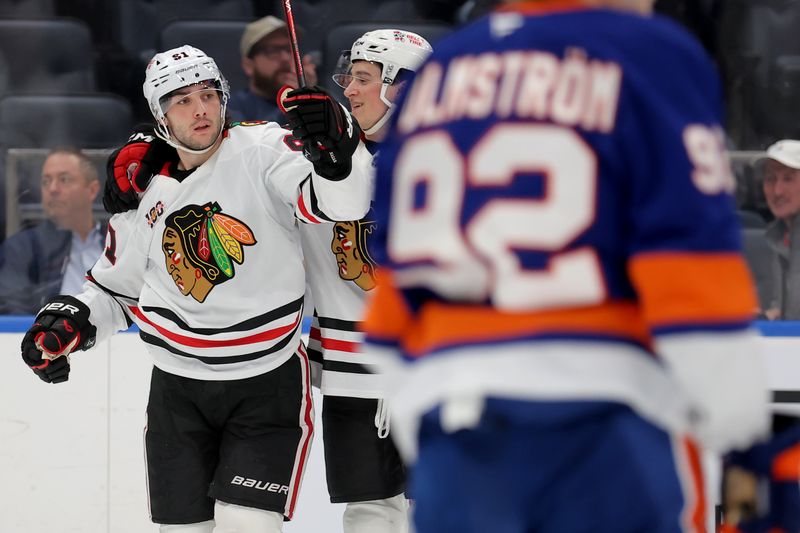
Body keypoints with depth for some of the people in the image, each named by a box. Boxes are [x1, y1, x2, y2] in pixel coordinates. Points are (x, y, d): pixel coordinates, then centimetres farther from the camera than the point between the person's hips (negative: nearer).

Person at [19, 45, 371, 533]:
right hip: (179, 390, 4)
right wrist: (65, 324, 0)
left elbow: (340, 200, -28)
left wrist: (335, 144, -46)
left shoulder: (262, 150, -11)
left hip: (267, 383, -4)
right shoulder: (141, 185, 2)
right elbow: (118, 289, 16)